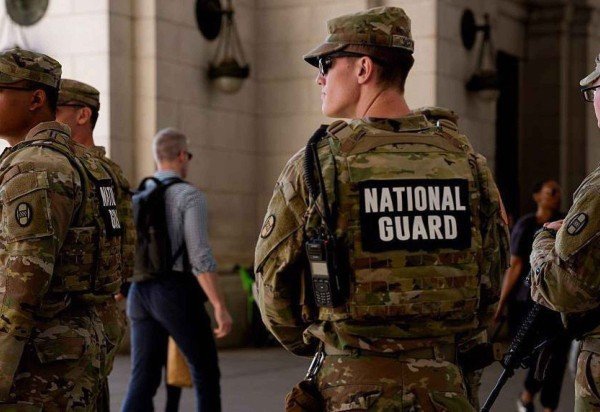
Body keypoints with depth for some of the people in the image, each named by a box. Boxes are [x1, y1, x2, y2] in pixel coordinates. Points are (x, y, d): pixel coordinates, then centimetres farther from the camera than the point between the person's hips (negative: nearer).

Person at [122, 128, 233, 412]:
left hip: (141, 294, 6)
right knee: (206, 370, 12)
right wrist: (221, 308, -17)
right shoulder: (190, 196, -7)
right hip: (177, 294, -6)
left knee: (143, 381, 0)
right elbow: (200, 256, -17)